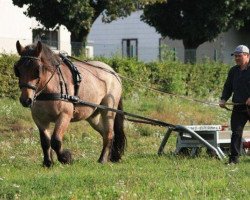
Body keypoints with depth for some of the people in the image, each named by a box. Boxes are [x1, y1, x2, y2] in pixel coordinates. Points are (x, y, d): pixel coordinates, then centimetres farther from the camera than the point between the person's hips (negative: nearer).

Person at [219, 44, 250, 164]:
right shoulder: (233, 71, 14)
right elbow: (228, 87, 18)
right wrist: (223, 99, 1)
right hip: (238, 107, 4)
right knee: (236, 132, -5)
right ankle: (234, 158, -5)